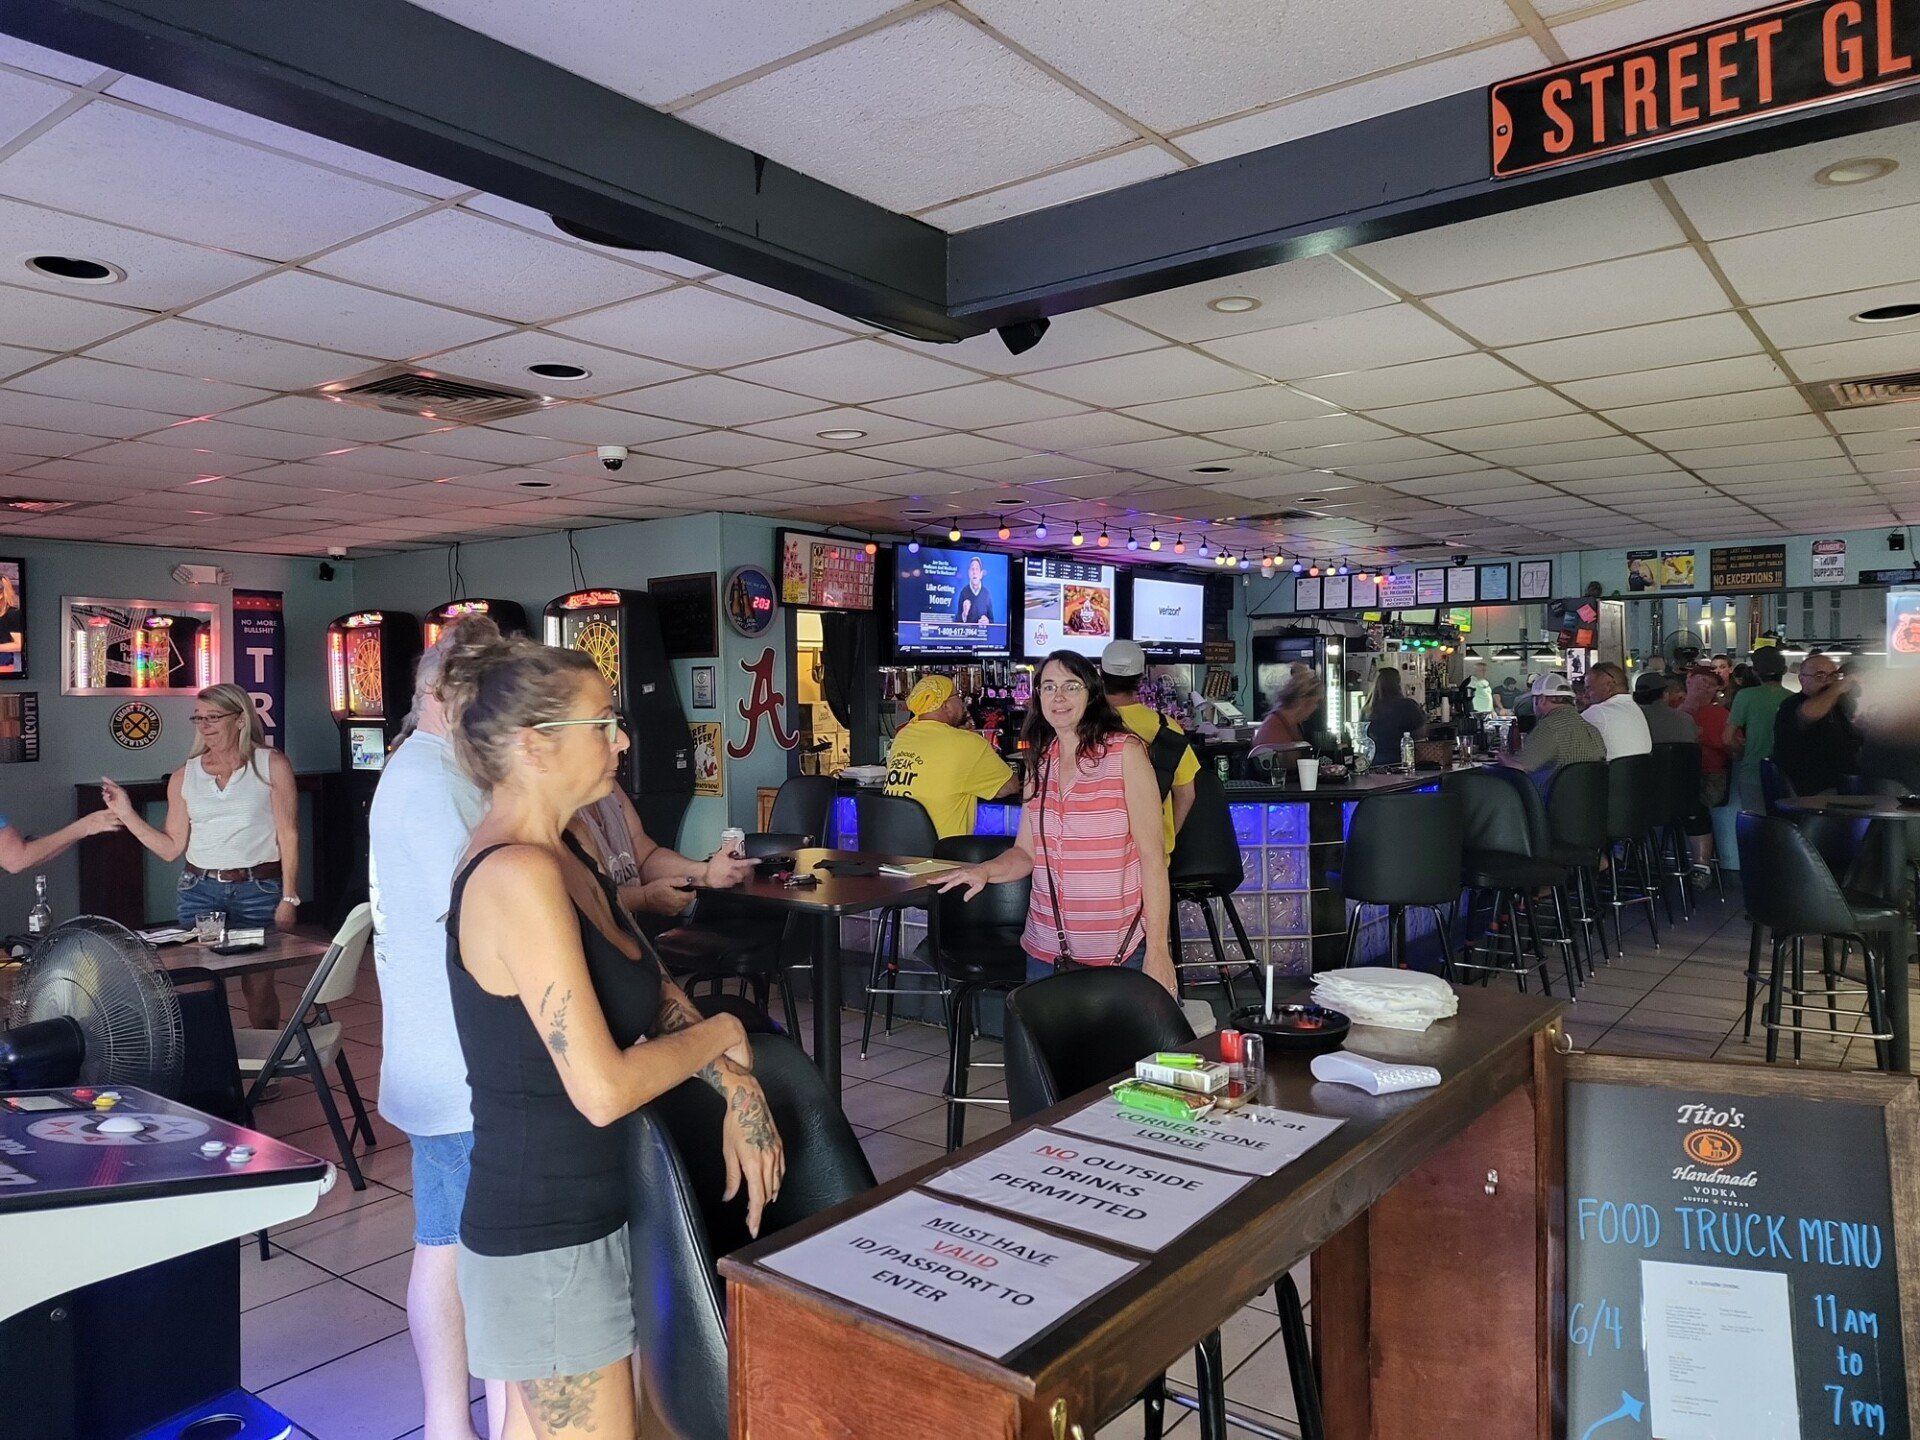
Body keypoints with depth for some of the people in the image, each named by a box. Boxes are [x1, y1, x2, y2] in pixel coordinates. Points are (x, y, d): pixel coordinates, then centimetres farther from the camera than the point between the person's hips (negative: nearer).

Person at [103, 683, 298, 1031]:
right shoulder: (185, 776, 8)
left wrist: (289, 898, -7)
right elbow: (172, 848, 7)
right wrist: (127, 814, -3)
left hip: (259, 889, -3)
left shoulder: (271, 765, -1)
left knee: (258, 987, 2)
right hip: (200, 889, 3)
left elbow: (289, 837, -3)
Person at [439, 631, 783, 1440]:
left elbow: (649, 992, 11)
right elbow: (604, 1090, -26)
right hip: (551, 1241, -9)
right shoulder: (520, 875, -24)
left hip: (537, 1219, 9)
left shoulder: (557, 861, 5)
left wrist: (738, 1092, -2)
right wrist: (722, 1034, -10)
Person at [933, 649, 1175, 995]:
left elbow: (1152, 854, -9)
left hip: (1123, 951, -4)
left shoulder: (1125, 751, -6)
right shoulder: (1041, 763, 10)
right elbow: (1025, 851, 11)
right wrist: (984, 871, -11)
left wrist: (1157, 950, -14)